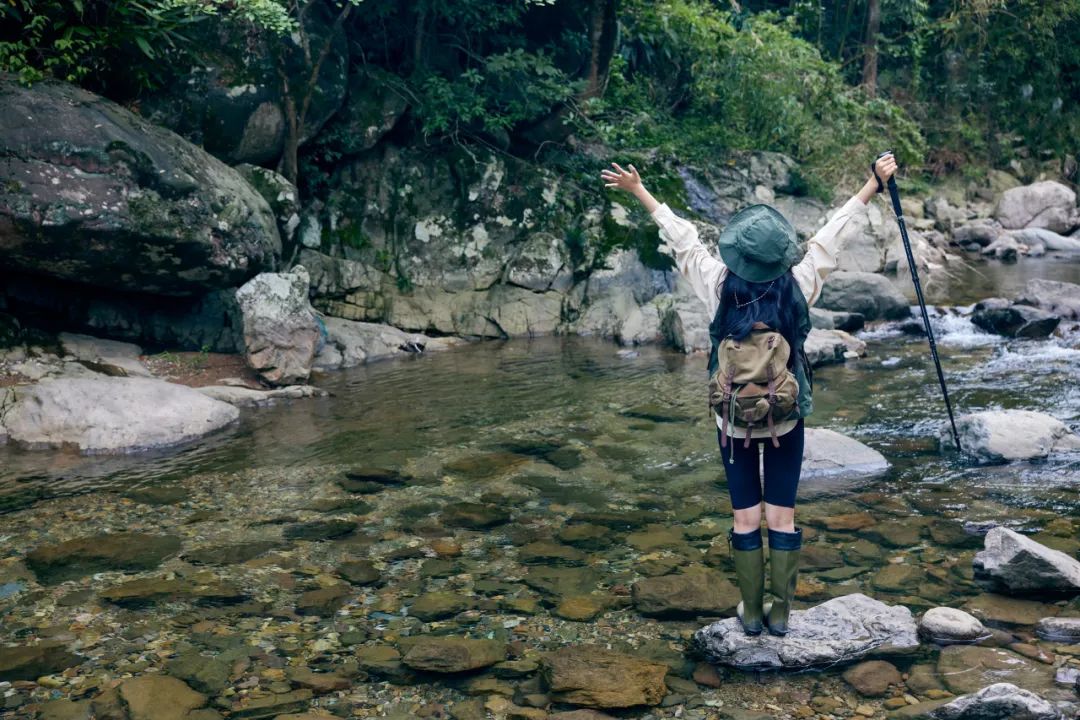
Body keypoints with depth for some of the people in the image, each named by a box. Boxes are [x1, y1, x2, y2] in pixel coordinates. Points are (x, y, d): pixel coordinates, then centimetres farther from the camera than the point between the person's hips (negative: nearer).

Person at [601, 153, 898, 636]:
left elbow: (680, 237, -5)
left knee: (746, 519, 9)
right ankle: (780, 613, 16)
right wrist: (875, 183, 9)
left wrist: (639, 192, 7)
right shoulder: (798, 285, -14)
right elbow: (834, 232, -4)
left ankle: (751, 613, 18)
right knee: (783, 517, 9)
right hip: (787, 421, 0)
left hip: (733, 422, 0)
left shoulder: (718, 286, -15)